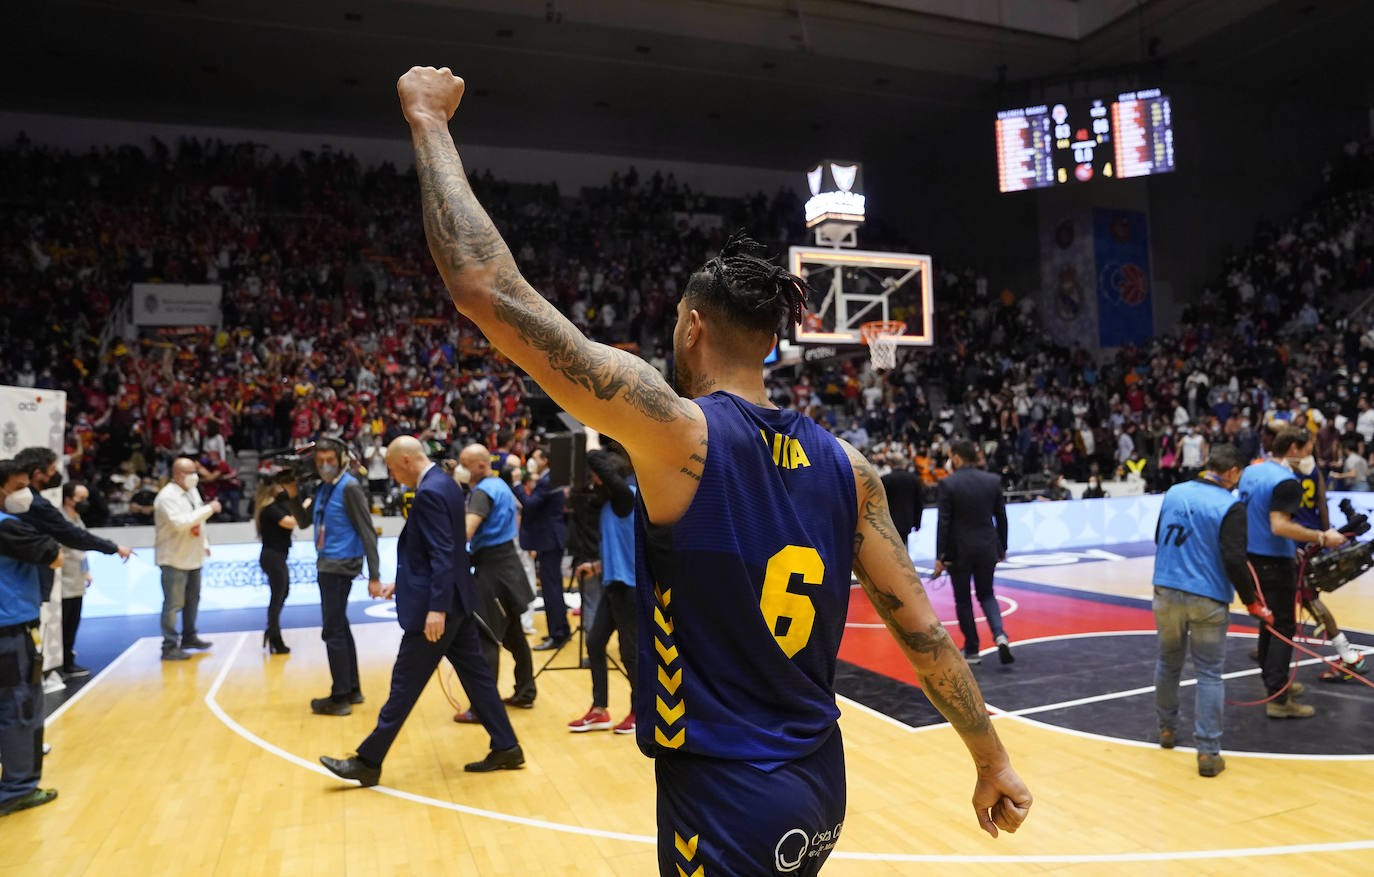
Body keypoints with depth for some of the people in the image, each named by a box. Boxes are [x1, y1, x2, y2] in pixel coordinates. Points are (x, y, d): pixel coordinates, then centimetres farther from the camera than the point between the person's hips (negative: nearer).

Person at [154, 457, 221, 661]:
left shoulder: (192, 491, 10)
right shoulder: (167, 496, -18)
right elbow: (180, 522, -30)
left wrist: (204, 543, 18)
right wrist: (209, 509, -26)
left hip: (193, 557, 9)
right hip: (174, 559, -9)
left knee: (192, 599, 19)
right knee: (173, 604, -5)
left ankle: (189, 637, 32)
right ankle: (169, 647, 1)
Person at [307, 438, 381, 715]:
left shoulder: (349, 487, -13)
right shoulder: (322, 488, 10)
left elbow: (367, 532, -15)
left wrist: (374, 575, -19)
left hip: (341, 565, -8)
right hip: (326, 565, 8)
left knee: (332, 631, -4)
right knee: (340, 628, 15)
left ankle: (340, 697, 4)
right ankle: (351, 689, 25)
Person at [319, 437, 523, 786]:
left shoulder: (429, 492, -18)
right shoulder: (445, 484, 12)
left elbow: (442, 554, -25)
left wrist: (436, 608, -27)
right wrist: (401, 584, 21)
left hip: (438, 605, -10)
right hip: (456, 602, 10)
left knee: (405, 684, 1)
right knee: (475, 674, 13)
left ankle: (368, 762, 13)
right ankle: (506, 748, 19)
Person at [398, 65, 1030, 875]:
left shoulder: (678, 434, -19)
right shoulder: (845, 465, -2)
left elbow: (488, 290, -20)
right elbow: (921, 628, 0)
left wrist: (430, 119, -8)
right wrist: (993, 761, 12)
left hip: (725, 805, -6)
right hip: (820, 792, 7)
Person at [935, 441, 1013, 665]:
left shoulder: (948, 484, -13)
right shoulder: (993, 481, 0)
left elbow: (944, 522, -13)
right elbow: (1001, 517, 5)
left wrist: (940, 556, -9)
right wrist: (1002, 548, 17)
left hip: (959, 550, -3)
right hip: (987, 548, 4)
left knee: (963, 600, 11)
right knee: (986, 594, 20)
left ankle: (972, 651, 17)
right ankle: (1000, 635, -3)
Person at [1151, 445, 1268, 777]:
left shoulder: (1173, 493, 4)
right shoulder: (1231, 506, -12)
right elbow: (1234, 560, -18)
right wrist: (1252, 602, -8)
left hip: (1166, 592, 5)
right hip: (1208, 600, -4)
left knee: (1168, 661, 20)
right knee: (1210, 674, 4)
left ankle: (1167, 729, 34)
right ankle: (1208, 753, 4)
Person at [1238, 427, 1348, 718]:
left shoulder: (1251, 470, 8)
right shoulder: (1286, 482, -19)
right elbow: (1280, 526, -27)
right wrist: (1321, 538, -22)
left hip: (1252, 556, 9)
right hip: (1275, 563, -9)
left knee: (1270, 621, 21)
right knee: (1283, 627, -3)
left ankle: (1272, 680, 32)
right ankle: (1278, 699, -2)